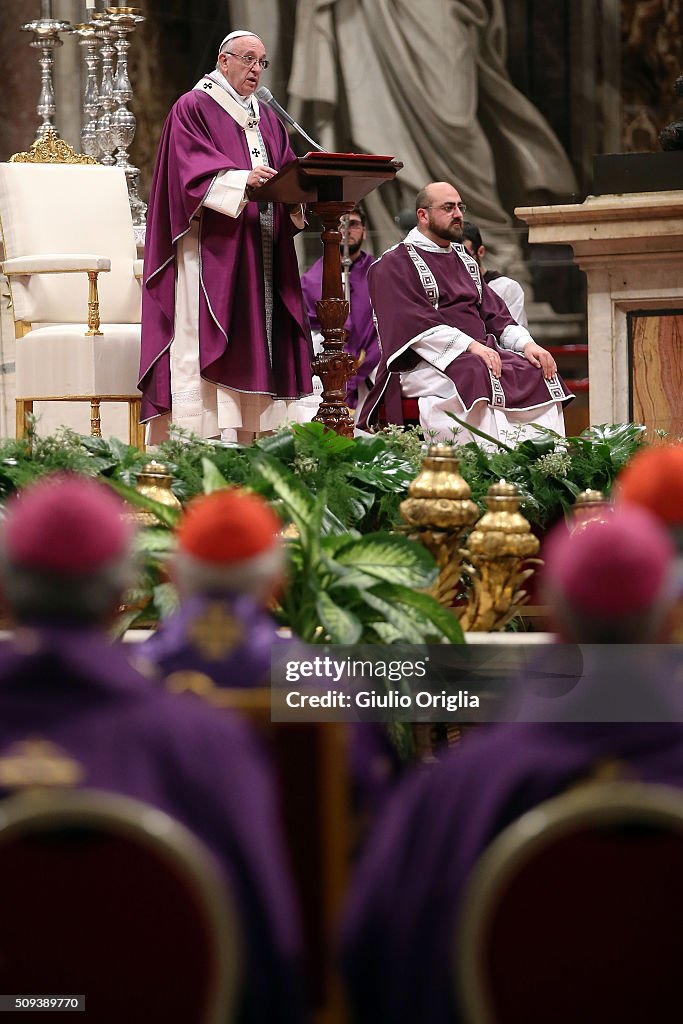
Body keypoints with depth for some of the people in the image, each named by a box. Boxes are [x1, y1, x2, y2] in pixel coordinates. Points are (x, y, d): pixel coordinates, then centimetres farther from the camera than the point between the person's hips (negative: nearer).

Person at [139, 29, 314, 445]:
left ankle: (250, 439, -1)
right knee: (205, 344, -13)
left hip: (262, 252, 7)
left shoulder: (267, 118, 23)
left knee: (260, 340, 0)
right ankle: (202, 441, -18)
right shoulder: (194, 108, 1)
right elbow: (193, 171, -13)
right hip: (213, 250, -7)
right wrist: (243, 180, -29)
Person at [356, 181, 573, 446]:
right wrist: (469, 345, -23)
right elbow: (414, 322, -12)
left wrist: (526, 344, -1)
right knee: (478, 375, -37)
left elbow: (494, 313, 19)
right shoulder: (394, 264, 2)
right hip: (426, 362, -7)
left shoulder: (463, 260, 26)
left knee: (540, 373, -16)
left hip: (481, 350, 7)